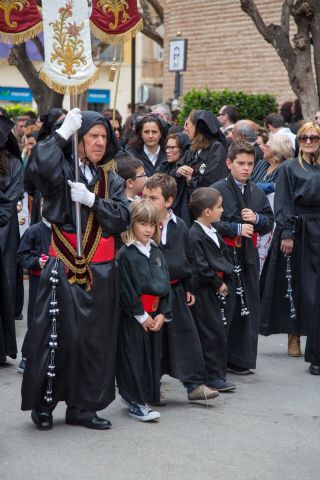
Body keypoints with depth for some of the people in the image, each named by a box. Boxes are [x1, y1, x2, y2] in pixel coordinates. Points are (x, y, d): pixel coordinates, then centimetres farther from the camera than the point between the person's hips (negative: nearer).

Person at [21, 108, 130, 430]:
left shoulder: (112, 180, 11)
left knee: (95, 338, 7)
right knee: (55, 335, -4)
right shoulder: (62, 171, -2)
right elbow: (38, 165, -25)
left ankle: (82, 407, 17)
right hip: (63, 266, -4)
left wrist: (92, 200, -15)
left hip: (101, 270, 4)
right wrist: (63, 133, -19)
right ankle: (43, 404, 11)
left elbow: (122, 217, -2)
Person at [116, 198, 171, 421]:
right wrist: (142, 315, -12)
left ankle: (146, 396, 22)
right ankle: (135, 402, 2)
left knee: (152, 356, 11)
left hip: (154, 314, 7)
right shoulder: (125, 254, -11)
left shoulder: (157, 252, 10)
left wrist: (163, 314, -1)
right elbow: (126, 289, -14)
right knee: (133, 357, -3)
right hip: (132, 317, -6)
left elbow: (166, 284, 9)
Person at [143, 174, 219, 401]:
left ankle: (195, 383, 12)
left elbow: (188, 258, 12)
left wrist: (190, 287, 11)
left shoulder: (179, 226, 3)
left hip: (175, 290, 4)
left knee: (186, 334, 4)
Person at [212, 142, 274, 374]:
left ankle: (240, 359, 16)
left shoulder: (257, 193, 13)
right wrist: (236, 228, -15)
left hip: (249, 255, 6)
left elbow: (270, 223, 15)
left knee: (248, 306, 7)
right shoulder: (217, 190, -6)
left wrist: (256, 219, -6)